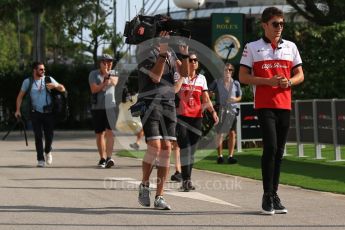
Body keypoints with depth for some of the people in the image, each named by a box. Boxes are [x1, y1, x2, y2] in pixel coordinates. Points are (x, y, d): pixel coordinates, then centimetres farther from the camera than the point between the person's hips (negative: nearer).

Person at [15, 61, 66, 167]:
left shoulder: (48, 80, 2)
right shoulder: (28, 82, 2)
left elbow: (62, 89, 3)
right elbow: (20, 96, 9)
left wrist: (56, 85, -20)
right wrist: (18, 110, -1)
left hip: (48, 113, 1)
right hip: (36, 113, -1)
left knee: (49, 135, 0)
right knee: (38, 136, -6)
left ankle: (48, 152, 31)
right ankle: (40, 159, -1)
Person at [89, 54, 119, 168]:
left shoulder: (113, 73, 10)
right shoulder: (93, 74, 5)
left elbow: (115, 82, -11)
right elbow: (94, 89, -6)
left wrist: (107, 74, -25)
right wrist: (104, 84, -16)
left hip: (110, 106, -1)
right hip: (97, 107, 1)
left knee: (109, 131, -15)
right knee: (99, 134, 5)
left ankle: (109, 157, -22)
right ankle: (102, 158, 14)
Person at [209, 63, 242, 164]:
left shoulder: (236, 83, 11)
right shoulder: (217, 82, 5)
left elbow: (239, 97, 16)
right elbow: (209, 93, 3)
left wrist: (235, 99, -6)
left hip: (232, 109, 2)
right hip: (220, 109, -2)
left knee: (232, 133, -4)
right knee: (219, 133, -4)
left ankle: (230, 156, -1)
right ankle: (220, 156, 1)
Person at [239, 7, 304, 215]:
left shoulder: (290, 47, 12)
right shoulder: (252, 48, 2)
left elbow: (300, 75, 14)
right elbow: (243, 77, -1)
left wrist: (288, 82, -9)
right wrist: (268, 81, -14)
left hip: (285, 105, 4)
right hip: (264, 105, -4)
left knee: (279, 150, 7)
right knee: (271, 146, -14)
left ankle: (274, 194, 14)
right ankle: (267, 195, -7)